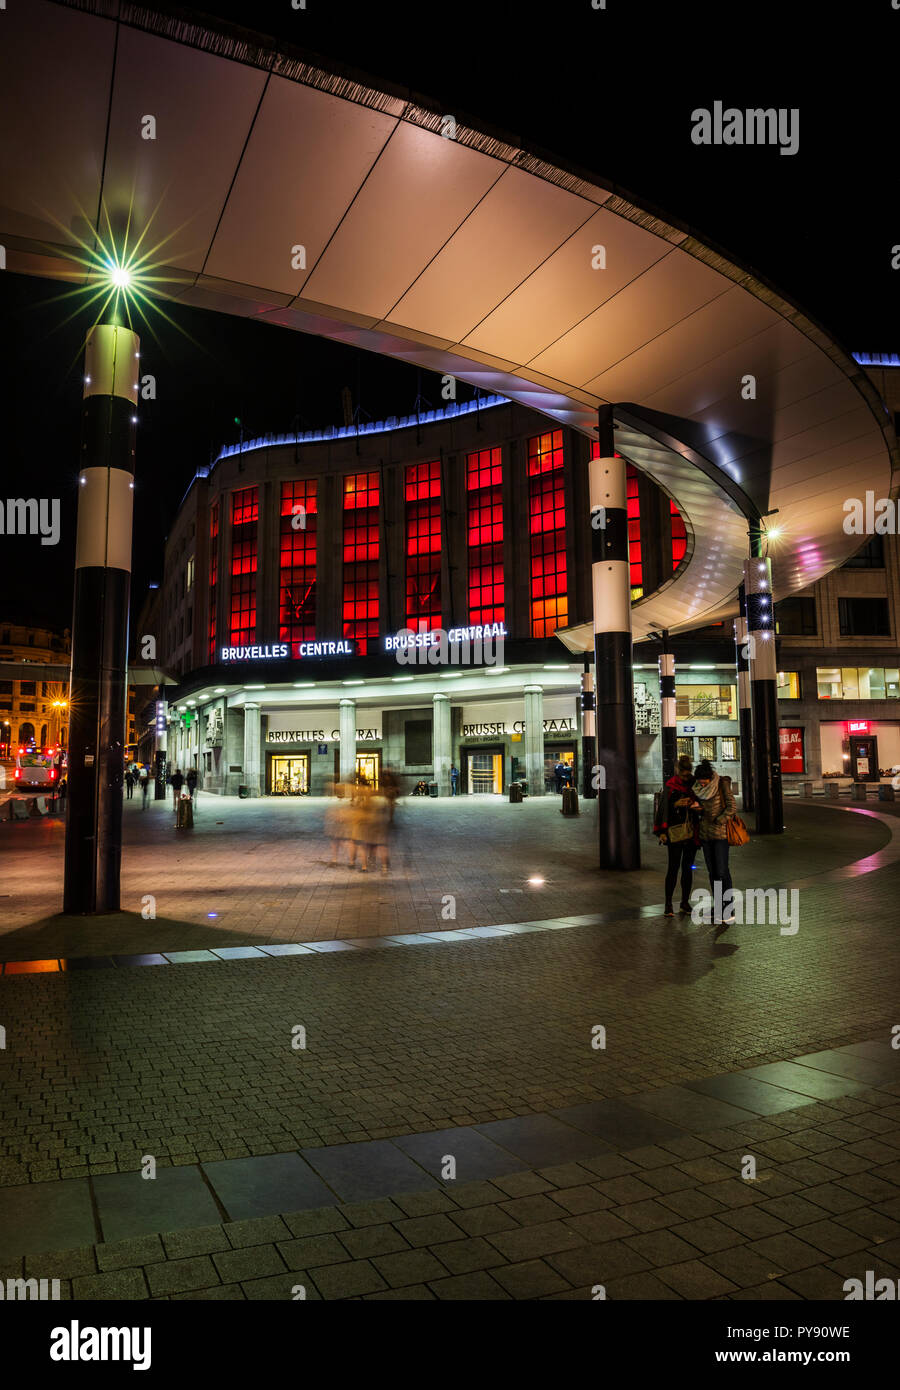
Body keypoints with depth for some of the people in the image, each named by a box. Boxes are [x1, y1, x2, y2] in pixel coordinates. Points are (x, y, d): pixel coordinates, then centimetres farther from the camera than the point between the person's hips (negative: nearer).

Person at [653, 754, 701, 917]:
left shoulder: (695, 784, 6)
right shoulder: (670, 786, -2)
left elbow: (702, 803, 13)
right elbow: (663, 808, 0)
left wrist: (697, 805, -7)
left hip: (691, 831, 3)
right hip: (675, 831, -3)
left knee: (687, 867, 8)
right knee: (673, 867, -6)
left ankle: (685, 902, 16)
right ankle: (668, 904, -1)